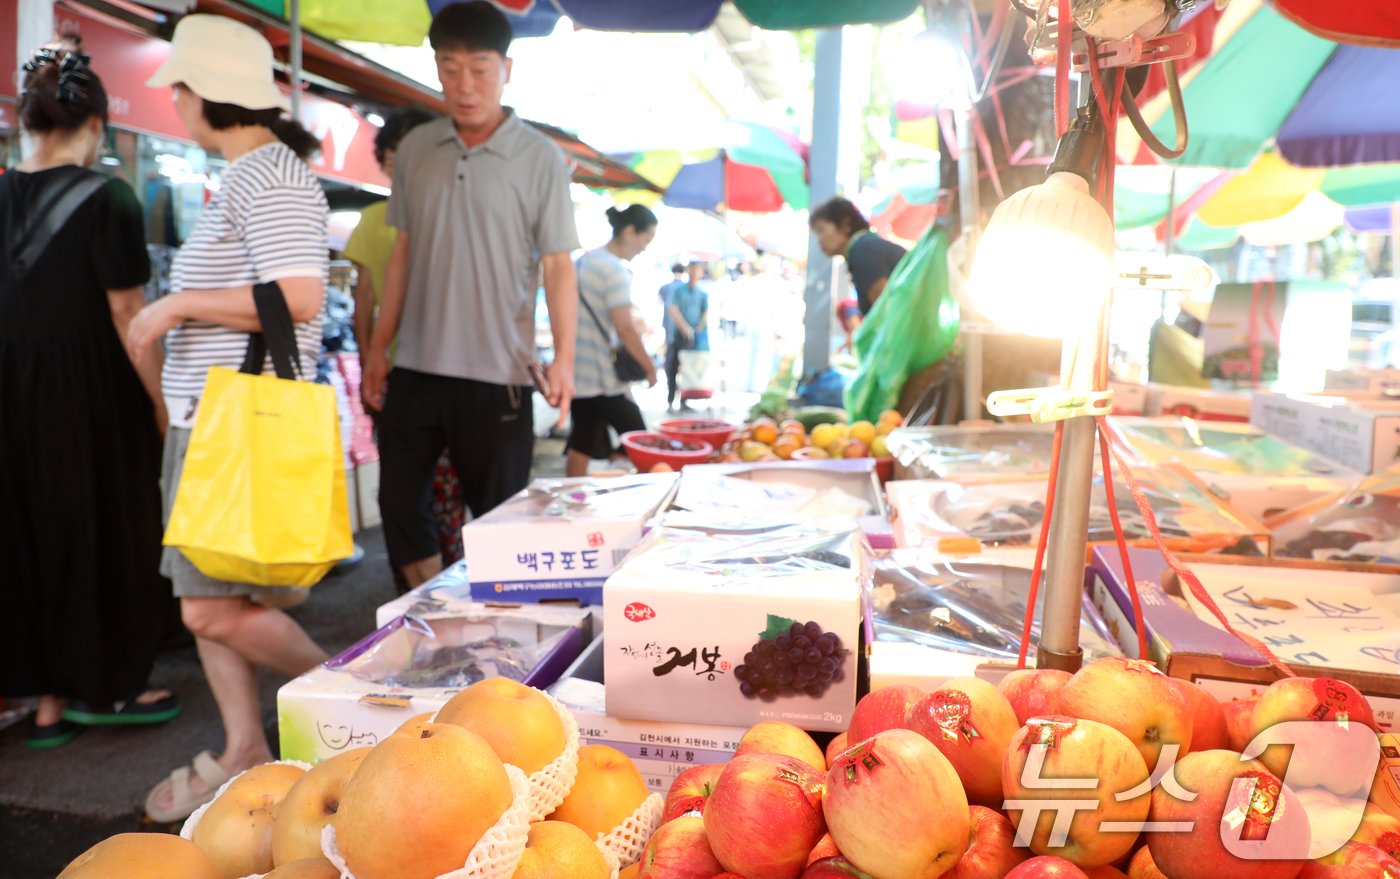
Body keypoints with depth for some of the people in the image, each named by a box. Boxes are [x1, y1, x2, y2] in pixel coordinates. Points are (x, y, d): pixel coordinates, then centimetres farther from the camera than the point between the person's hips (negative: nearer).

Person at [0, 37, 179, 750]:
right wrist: (161, 403, -7)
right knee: (106, 533, 8)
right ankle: (106, 687, 20)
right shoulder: (107, 199, -11)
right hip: (91, 390, -5)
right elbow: (126, 314, -13)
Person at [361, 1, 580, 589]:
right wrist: (378, 349, 11)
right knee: (398, 502, 9)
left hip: (497, 373, -4)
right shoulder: (415, 149, 7)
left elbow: (557, 266, -7)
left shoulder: (540, 159, -5)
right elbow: (403, 253, 12)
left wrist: (563, 358, -19)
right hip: (416, 368, 5)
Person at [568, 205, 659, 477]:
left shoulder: (584, 260, 13)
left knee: (581, 445, 11)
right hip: (604, 378, -8)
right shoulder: (614, 270, -15)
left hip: (577, 373, 9)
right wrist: (650, 367, -11)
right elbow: (625, 327, -21)